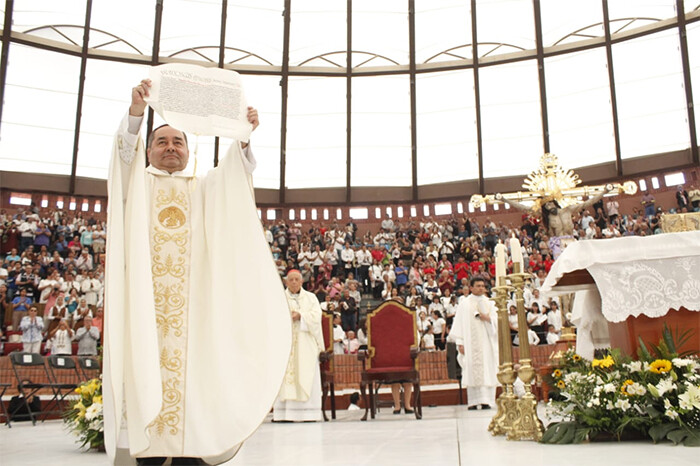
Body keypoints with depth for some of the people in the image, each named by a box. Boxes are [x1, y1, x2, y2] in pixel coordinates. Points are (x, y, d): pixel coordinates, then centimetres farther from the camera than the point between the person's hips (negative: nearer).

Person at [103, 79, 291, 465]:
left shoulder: (203, 188, 22)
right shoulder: (136, 183, 19)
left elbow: (234, 171, 2)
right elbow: (123, 151, -2)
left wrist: (242, 136, -19)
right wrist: (136, 112, -22)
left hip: (192, 297, 1)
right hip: (143, 296, -1)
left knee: (190, 368, -9)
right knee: (146, 363, -10)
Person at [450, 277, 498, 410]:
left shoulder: (489, 303, 14)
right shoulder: (464, 303, 7)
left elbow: (496, 320, 8)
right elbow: (459, 323, 2)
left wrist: (488, 318, -13)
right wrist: (460, 343, -6)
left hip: (487, 341, 2)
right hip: (470, 343, -2)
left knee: (487, 369, -4)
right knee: (472, 369, -6)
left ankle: (486, 400, -3)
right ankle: (473, 401, -3)